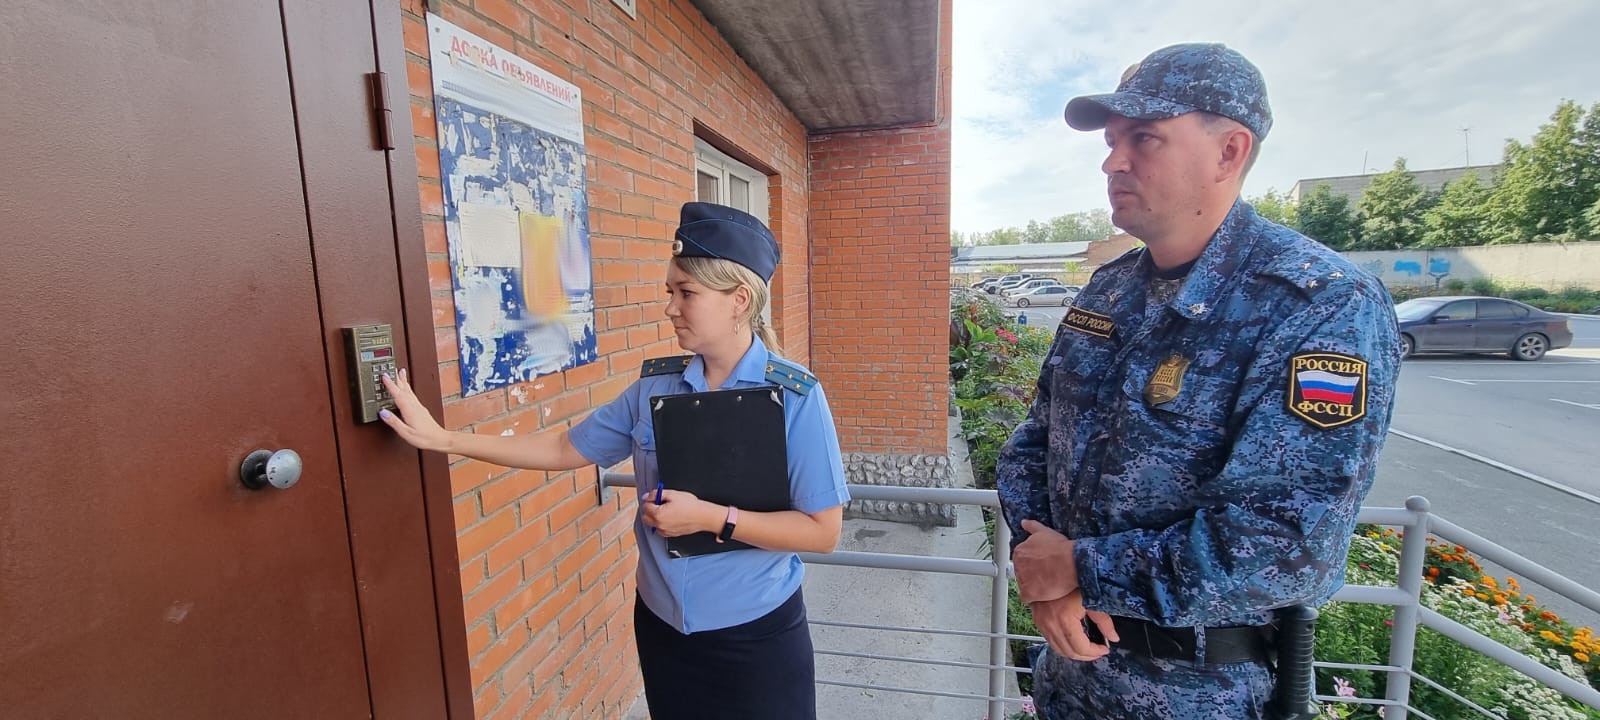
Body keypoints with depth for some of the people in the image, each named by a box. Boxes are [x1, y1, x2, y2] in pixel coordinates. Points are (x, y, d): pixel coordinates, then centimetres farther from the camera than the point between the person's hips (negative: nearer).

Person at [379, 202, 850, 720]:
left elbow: (823, 531, -18)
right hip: (661, 625, 4)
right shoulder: (654, 385, -5)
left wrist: (710, 517, -25)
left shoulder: (796, 396, -19)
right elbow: (564, 449, 4)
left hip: (754, 635, -4)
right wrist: (442, 438, 2)